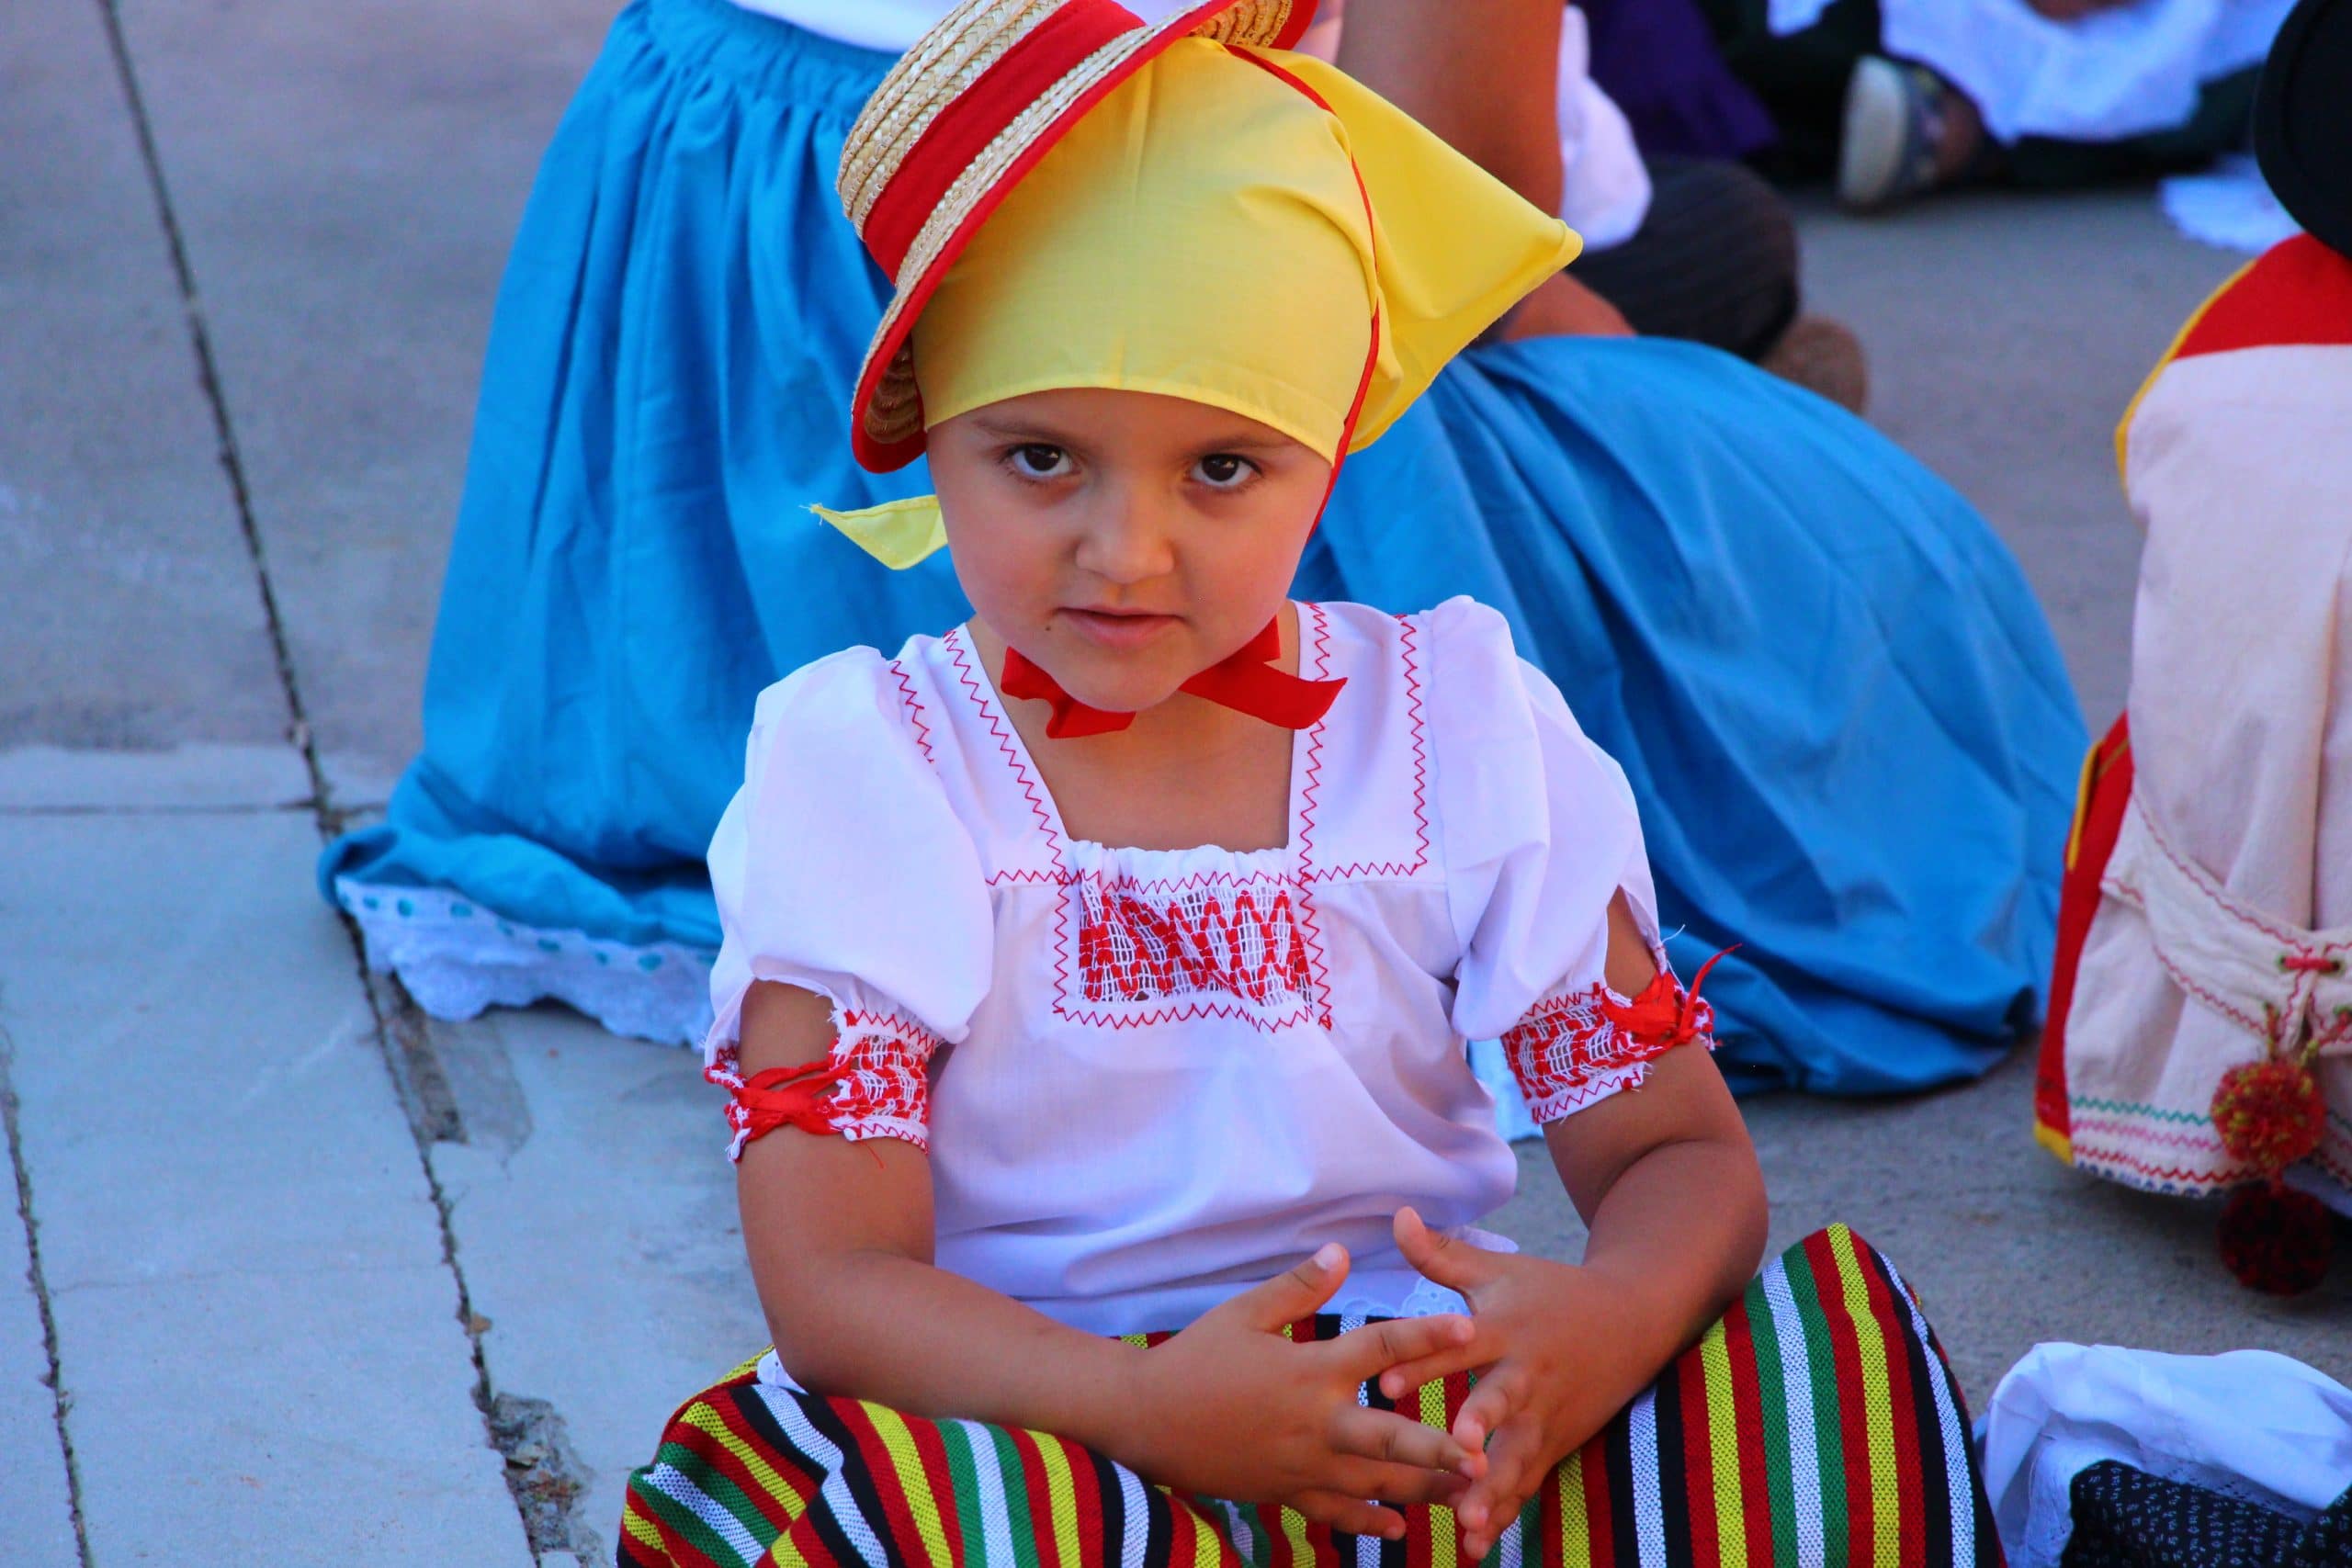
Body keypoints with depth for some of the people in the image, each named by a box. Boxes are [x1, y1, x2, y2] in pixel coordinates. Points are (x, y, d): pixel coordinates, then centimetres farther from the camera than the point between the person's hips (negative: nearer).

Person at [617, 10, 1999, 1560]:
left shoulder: (1464, 726, 4)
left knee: (1844, 1325, -23)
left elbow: (1684, 1155, 1)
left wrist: (1608, 1319, -26)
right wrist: (1143, 1406, -32)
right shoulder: (857, 765, -3)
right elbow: (835, 1283, -12)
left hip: (1425, 1419, 2)